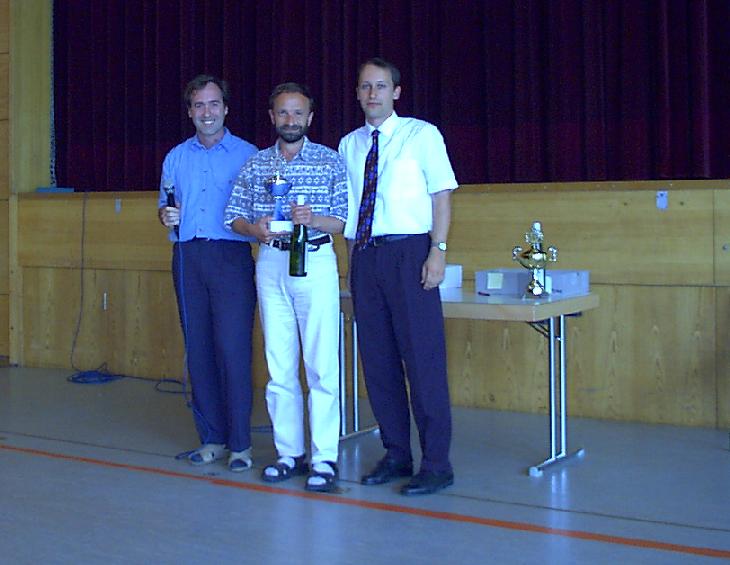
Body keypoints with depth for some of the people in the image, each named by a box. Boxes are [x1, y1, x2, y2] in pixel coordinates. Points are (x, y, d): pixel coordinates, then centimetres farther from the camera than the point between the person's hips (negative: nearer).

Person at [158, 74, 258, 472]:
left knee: (233, 347, -9)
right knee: (197, 348, 5)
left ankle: (239, 443, -3)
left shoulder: (247, 155, 5)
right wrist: (165, 216, -1)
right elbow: (165, 206, 21)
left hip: (231, 255, -4)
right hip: (187, 256, 4)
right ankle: (211, 438, 13)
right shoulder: (176, 157, 17)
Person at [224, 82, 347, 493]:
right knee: (279, 366, 6)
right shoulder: (255, 165, 11)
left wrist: (313, 219, -19)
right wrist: (255, 228, -10)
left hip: (316, 263, -3)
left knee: (322, 366, -6)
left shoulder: (331, 161, 3)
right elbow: (234, 217, 12)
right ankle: (290, 453, 16)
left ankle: (325, 459, -1)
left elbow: (345, 221, 0)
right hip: (271, 263, 3)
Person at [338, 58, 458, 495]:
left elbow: (442, 194, -3)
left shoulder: (422, 135, 2)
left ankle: (437, 465, 1)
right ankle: (396, 456, 18)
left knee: (423, 357, -6)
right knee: (377, 360, 7)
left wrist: (438, 251, -12)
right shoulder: (349, 145, 15)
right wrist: (353, 256, 8)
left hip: (408, 253, -5)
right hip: (365, 256, 5)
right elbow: (348, 208, 17)